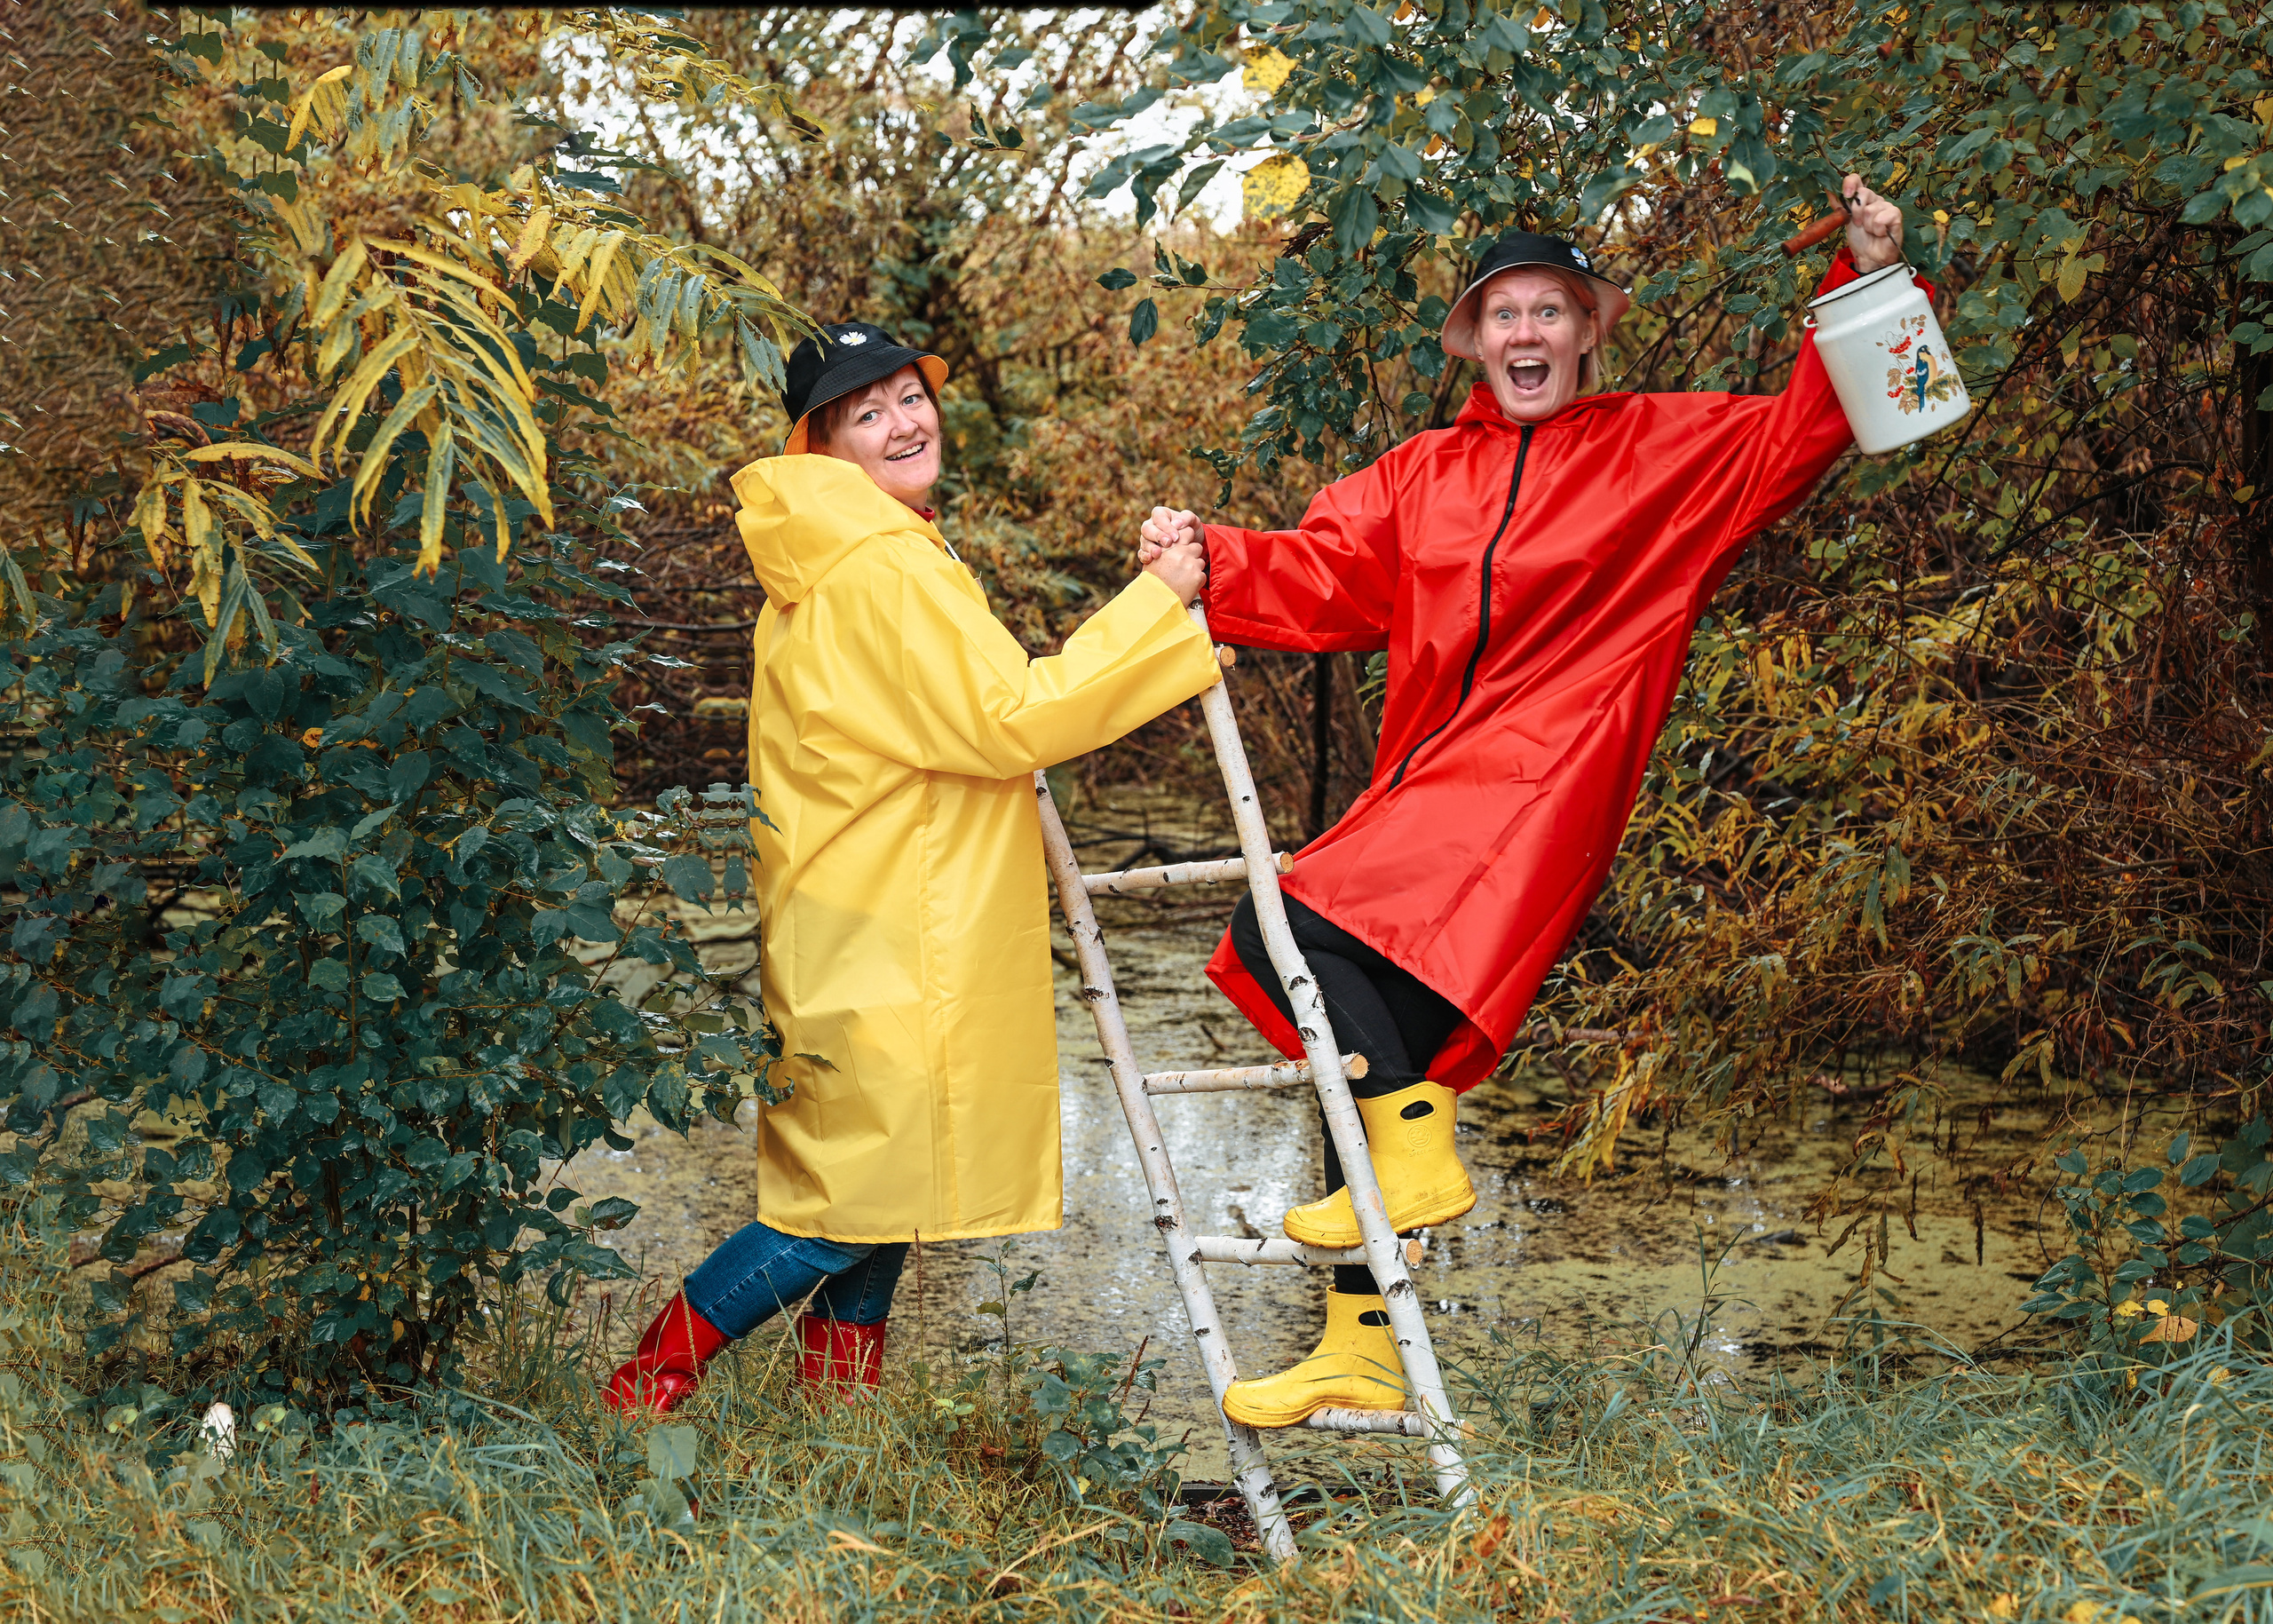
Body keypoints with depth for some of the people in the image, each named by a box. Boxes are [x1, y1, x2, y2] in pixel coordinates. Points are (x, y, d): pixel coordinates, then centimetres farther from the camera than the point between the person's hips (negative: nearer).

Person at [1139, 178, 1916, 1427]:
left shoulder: (1664, 451, 10)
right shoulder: (1421, 475, 19)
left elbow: (1801, 433, 5)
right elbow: (1323, 578, 9)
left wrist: (1865, 280, -6)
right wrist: (1212, 563, -9)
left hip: (1537, 782, -6)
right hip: (1424, 788, 6)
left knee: (1286, 925, -26)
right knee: (1369, 1043, 4)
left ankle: (1414, 1155, -14)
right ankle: (1360, 1353, 12)